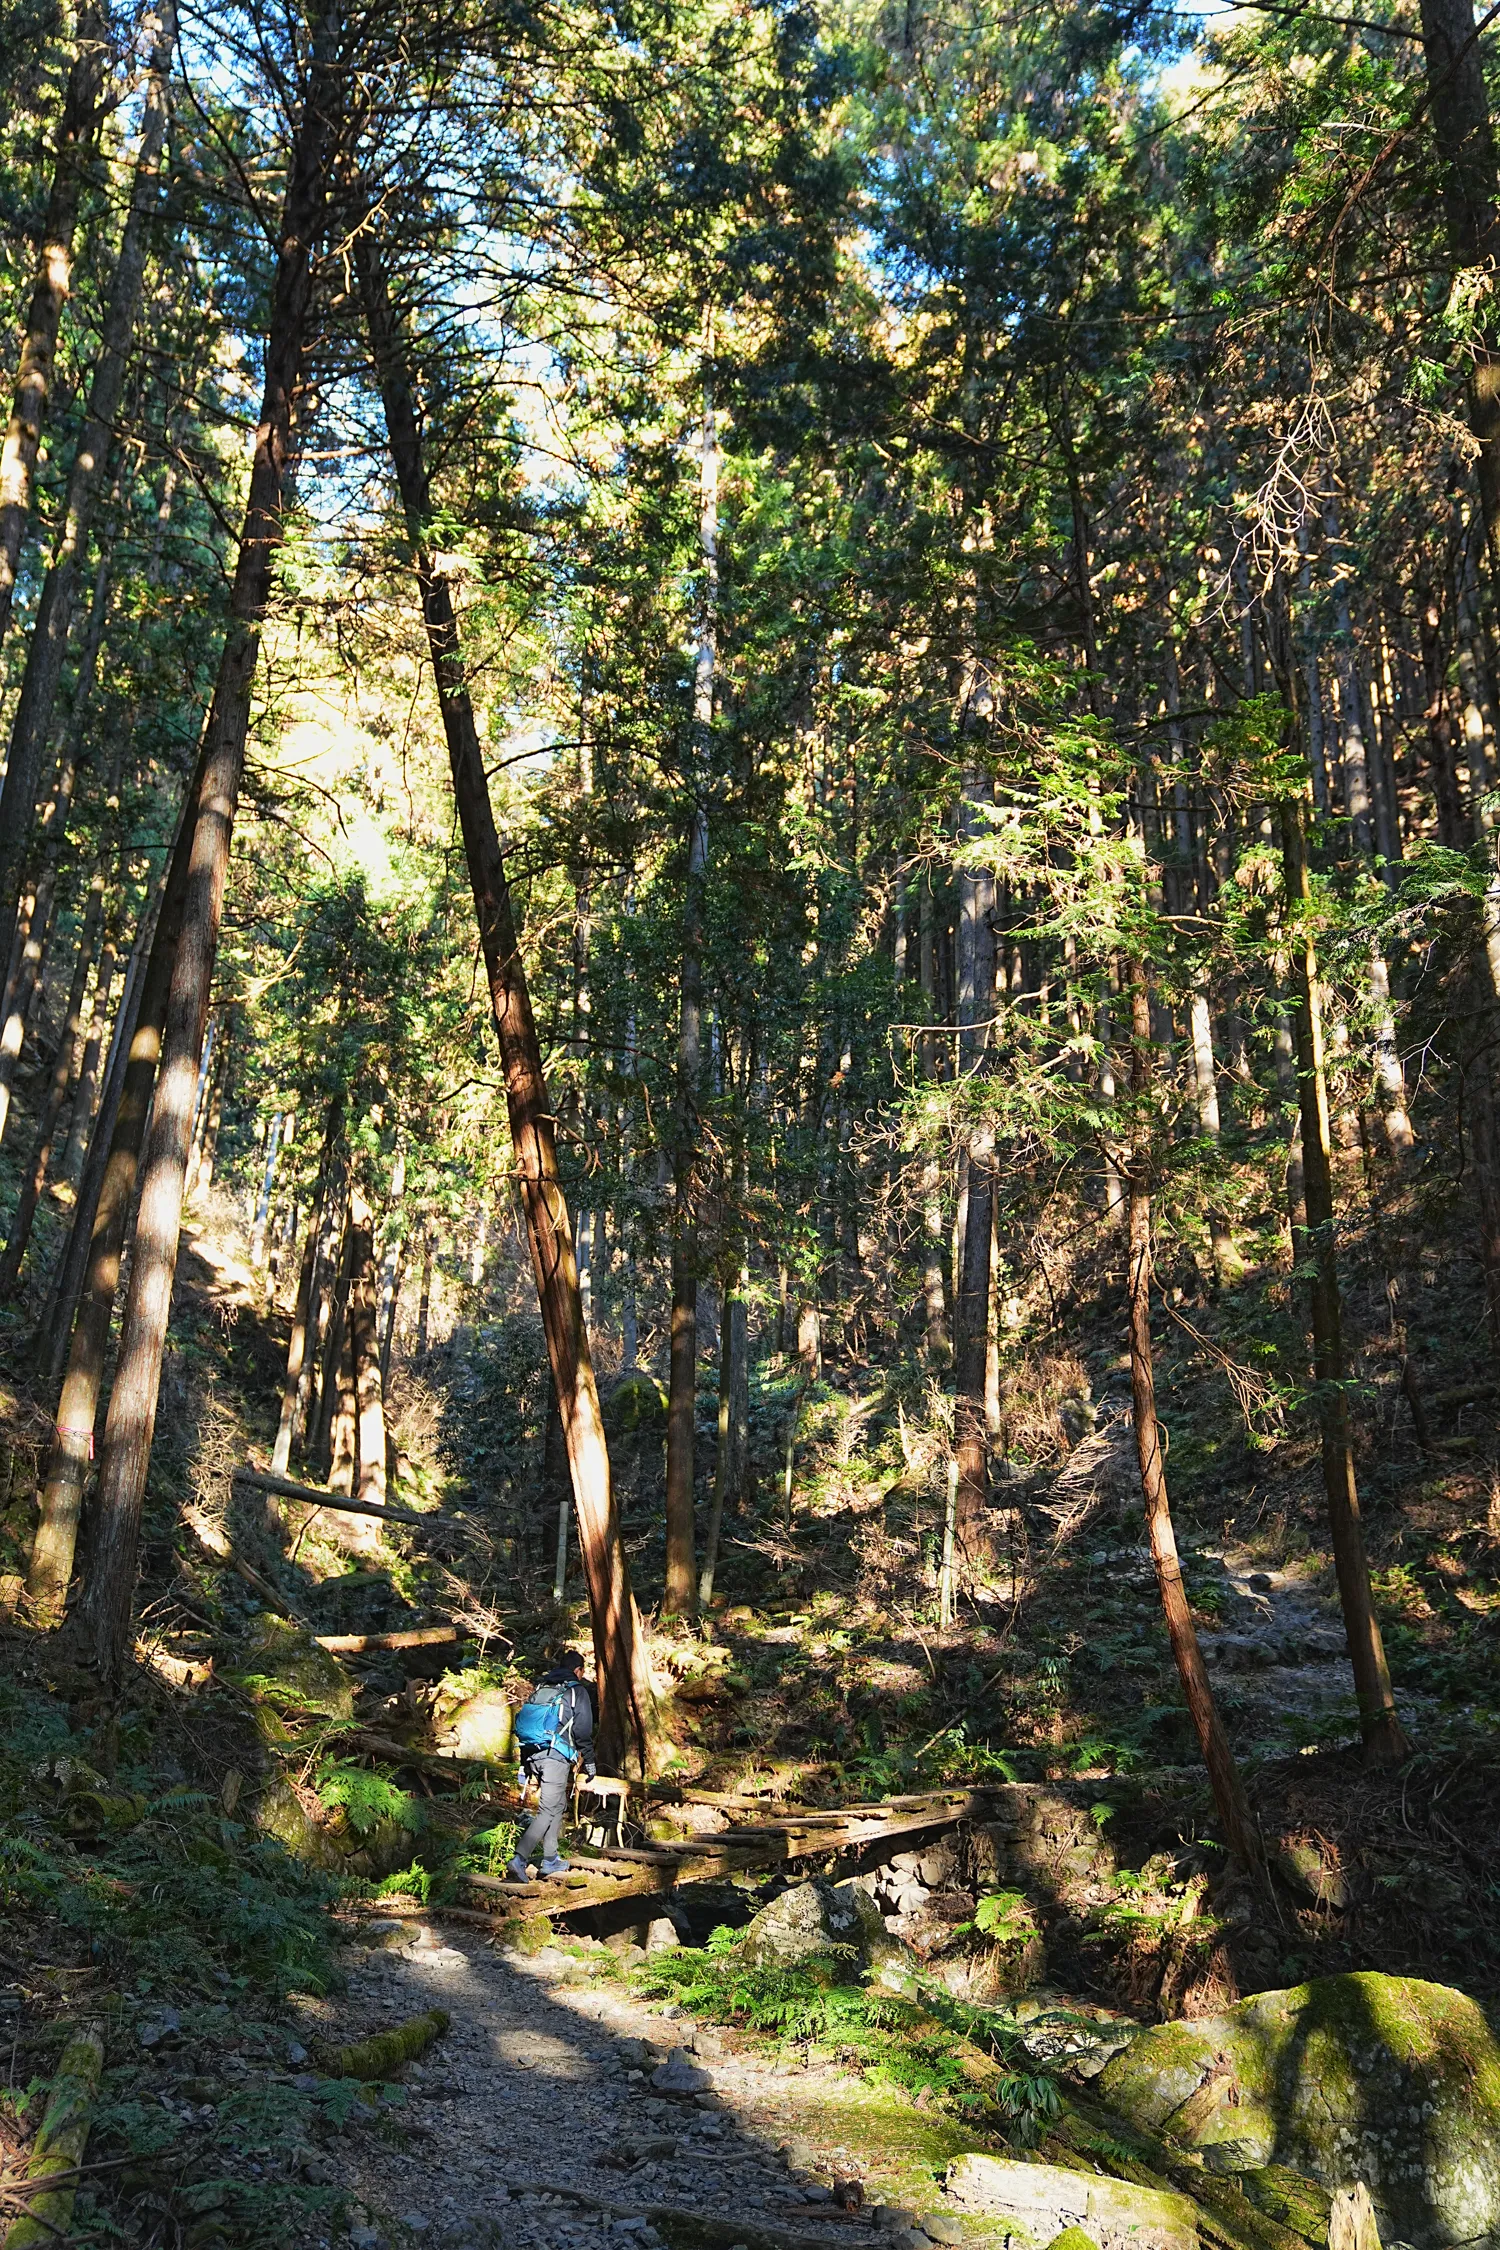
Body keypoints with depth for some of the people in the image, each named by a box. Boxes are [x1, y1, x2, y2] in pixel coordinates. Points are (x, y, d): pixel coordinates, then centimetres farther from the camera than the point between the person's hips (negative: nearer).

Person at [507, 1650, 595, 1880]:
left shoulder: (540, 1688, 18)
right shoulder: (577, 1691, 0)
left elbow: (524, 1723, 18)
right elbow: (583, 1730, -4)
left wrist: (525, 1763, 23)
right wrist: (589, 1761, 6)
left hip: (533, 1755, 7)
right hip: (557, 1756, -7)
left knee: (558, 1804, 20)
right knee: (548, 1809, -6)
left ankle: (551, 1860, 21)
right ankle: (519, 1859, -19)